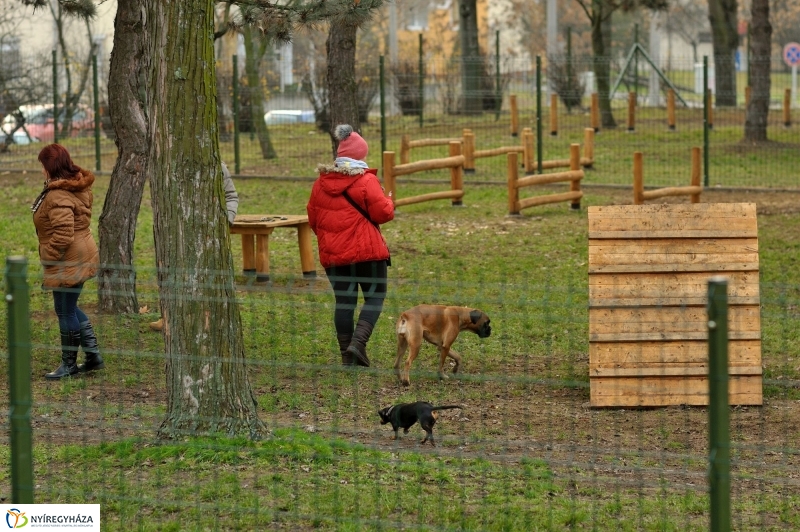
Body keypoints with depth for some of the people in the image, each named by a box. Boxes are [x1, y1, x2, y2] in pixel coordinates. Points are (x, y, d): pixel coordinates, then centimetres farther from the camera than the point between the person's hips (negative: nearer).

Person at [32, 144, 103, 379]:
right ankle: (93, 354, 22)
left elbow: (63, 235, -29)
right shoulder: (79, 187, 8)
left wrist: (48, 260, -17)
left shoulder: (58, 196, -23)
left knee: (65, 311, 3)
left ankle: (69, 364, 15)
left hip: (68, 262, -10)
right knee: (69, 307, 21)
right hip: (82, 256, 10)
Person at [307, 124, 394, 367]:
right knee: (375, 297, 6)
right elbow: (383, 213, -12)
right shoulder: (365, 180, -11)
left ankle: (347, 355, 10)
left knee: (343, 301, 10)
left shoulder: (321, 183, 6)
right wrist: (388, 201, 10)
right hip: (367, 251, -5)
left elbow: (313, 218, 13)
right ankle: (358, 341, -14)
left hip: (332, 255, 5)